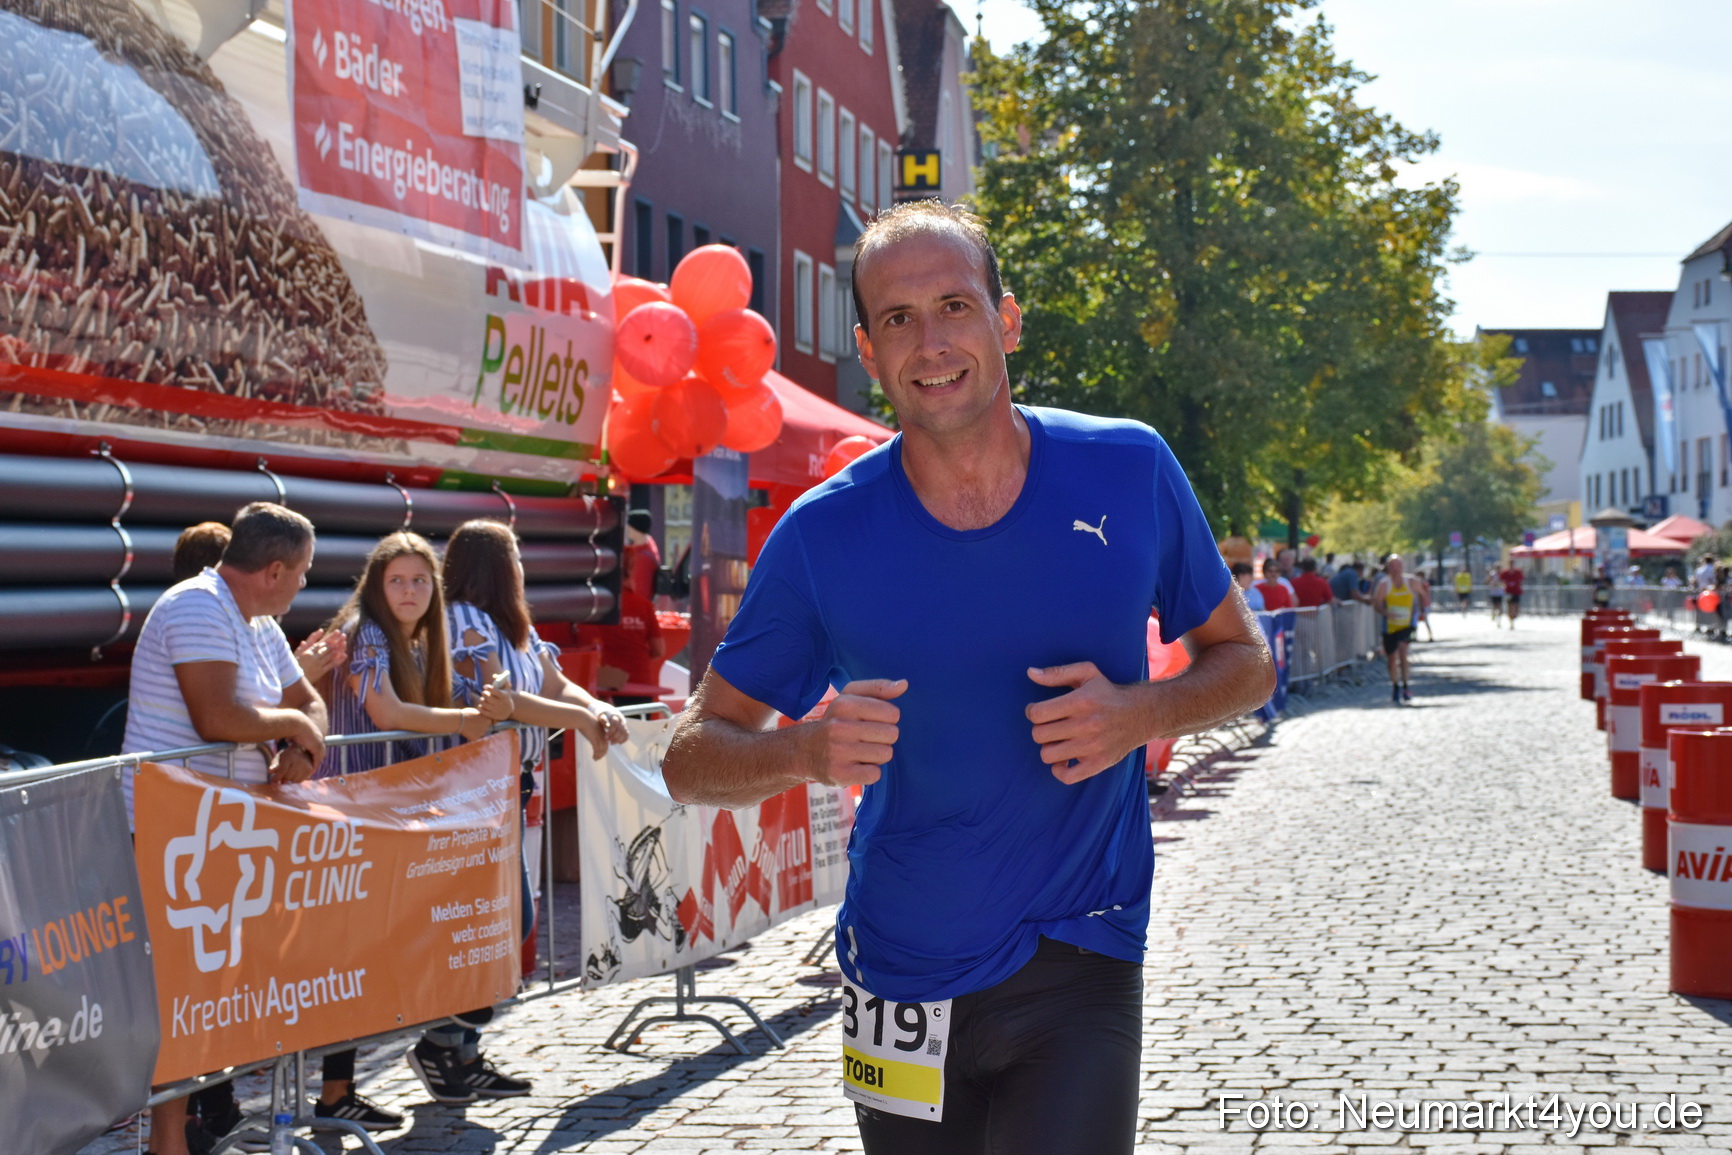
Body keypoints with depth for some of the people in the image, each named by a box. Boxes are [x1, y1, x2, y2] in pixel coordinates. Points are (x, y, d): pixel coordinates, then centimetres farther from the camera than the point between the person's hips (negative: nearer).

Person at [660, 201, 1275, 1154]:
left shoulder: (1130, 473, -5)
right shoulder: (822, 537, -8)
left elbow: (1244, 661, 7)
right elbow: (691, 757, -1)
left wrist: (1140, 714, -14)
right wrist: (805, 752, -23)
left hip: (1080, 968, -1)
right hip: (901, 977, 1)